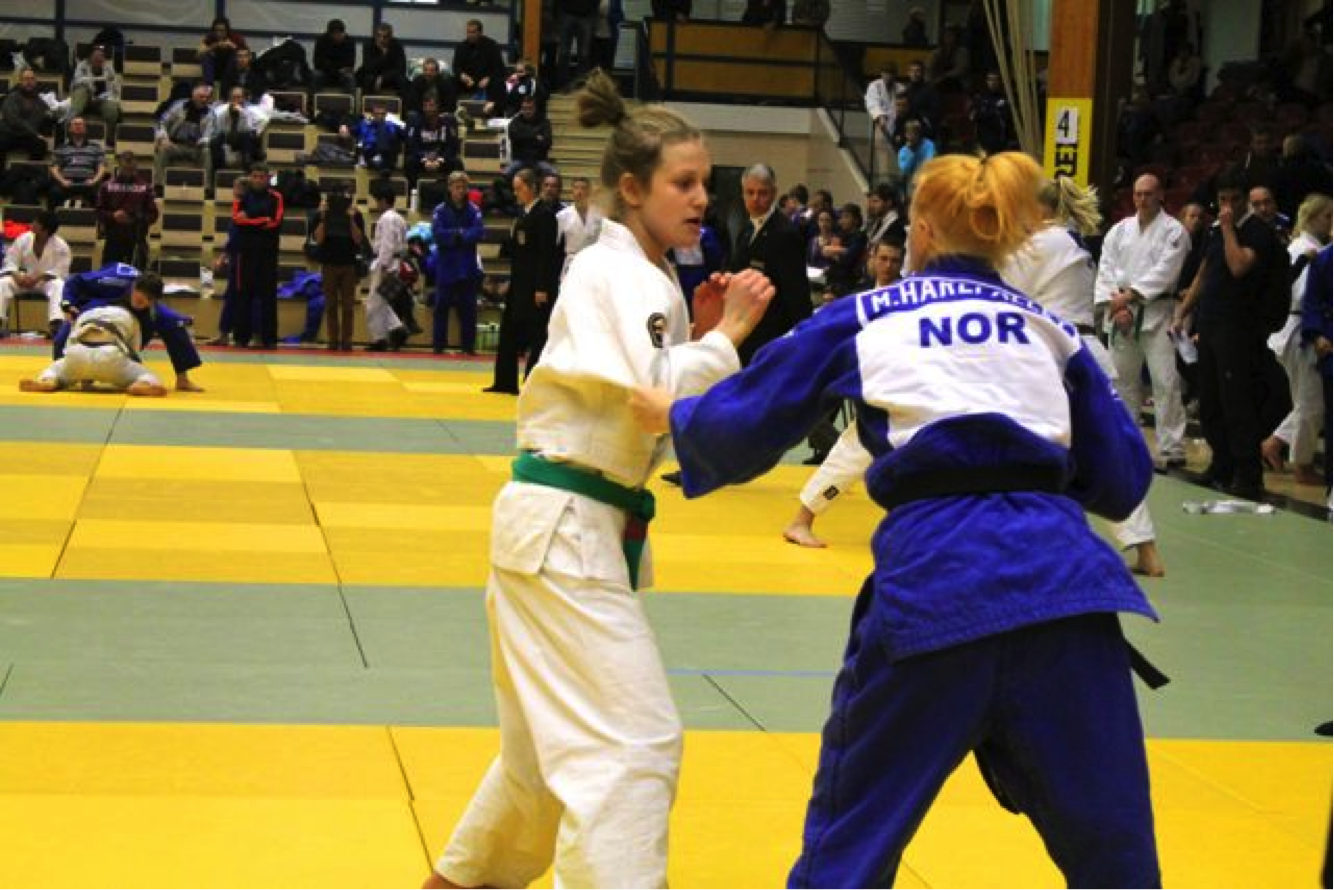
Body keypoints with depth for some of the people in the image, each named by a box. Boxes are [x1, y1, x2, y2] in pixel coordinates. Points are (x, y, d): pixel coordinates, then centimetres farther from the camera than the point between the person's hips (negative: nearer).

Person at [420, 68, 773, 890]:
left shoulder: (643, 278, 13)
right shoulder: (617, 275, -16)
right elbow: (657, 395, -26)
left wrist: (705, 334, 1)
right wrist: (727, 334, -14)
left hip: (572, 525, 10)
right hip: (564, 527, -10)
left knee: (559, 735, 21)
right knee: (636, 742, -12)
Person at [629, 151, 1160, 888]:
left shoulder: (860, 320, 15)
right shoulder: (1051, 330, 20)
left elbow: (742, 428, 20)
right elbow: (1121, 481, 19)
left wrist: (673, 415, 39)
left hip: (935, 576, -2)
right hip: (1062, 571, 2)